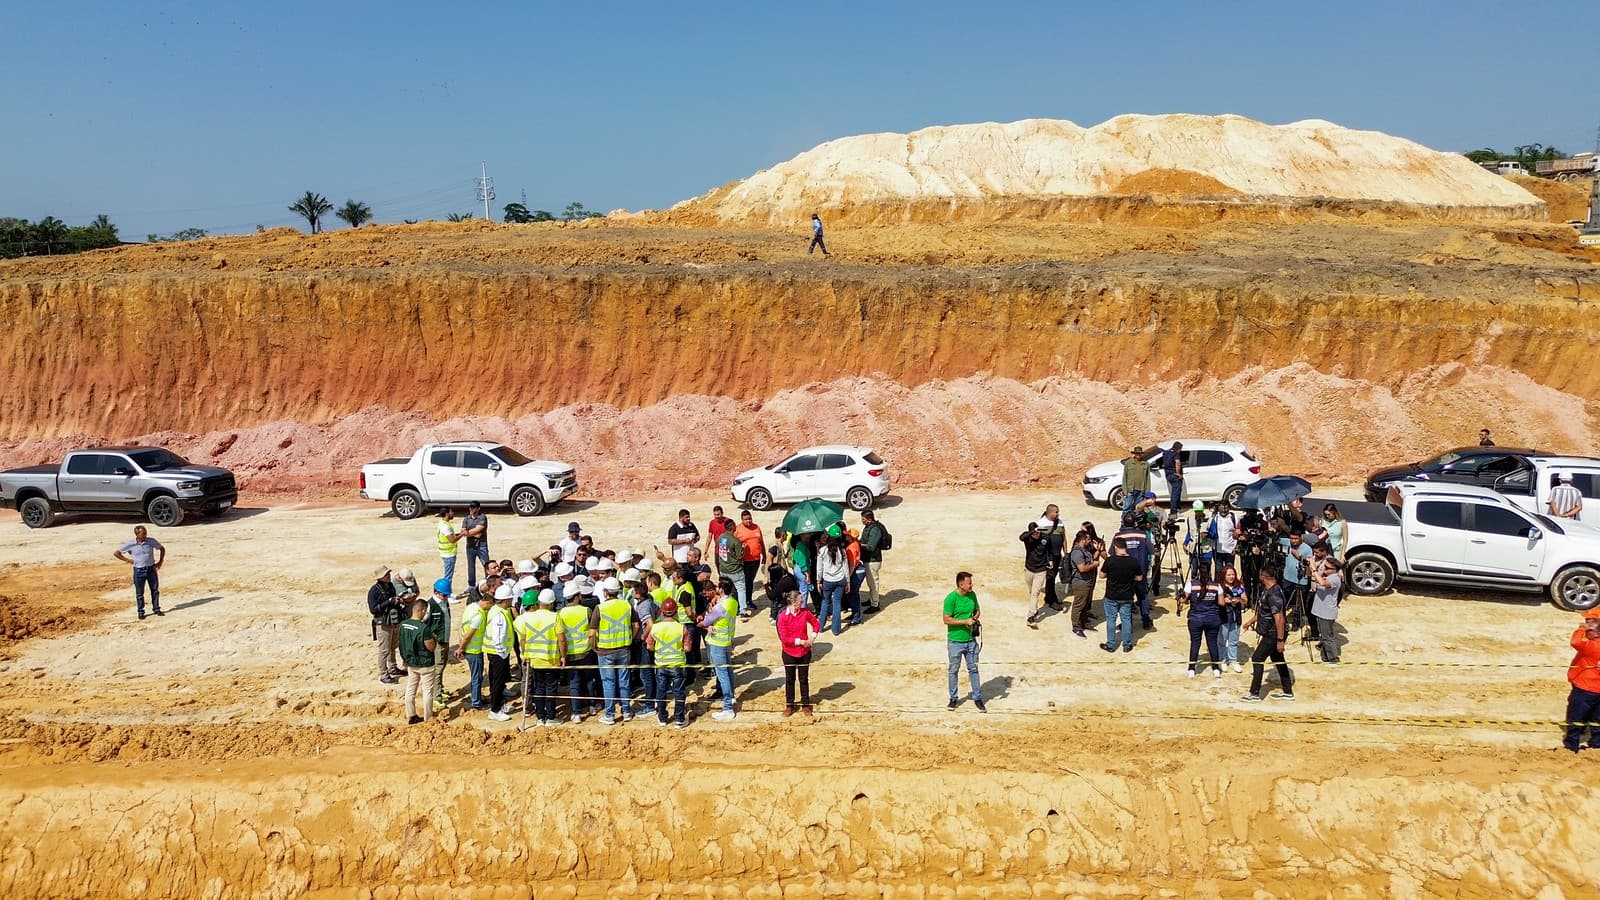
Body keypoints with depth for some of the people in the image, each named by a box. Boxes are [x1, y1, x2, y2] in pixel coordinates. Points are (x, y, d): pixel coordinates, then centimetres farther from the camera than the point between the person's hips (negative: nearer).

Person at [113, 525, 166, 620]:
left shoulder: (151, 541, -6)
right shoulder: (130, 544, -10)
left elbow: (162, 549, 10)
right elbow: (116, 553, 0)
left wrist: (160, 562, 4)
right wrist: (127, 560, -7)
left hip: (151, 569, 2)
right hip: (139, 571, -2)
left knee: (155, 590, 9)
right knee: (139, 593, 6)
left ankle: (156, 609, 23)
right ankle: (141, 612, 19)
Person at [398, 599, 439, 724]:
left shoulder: (403, 625, -4)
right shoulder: (423, 628, -26)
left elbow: (404, 644, 7)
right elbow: (431, 647, -19)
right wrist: (434, 638, -2)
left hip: (410, 663, 6)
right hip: (425, 664, -6)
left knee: (410, 690, 16)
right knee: (427, 691, 7)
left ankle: (411, 716, 25)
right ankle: (428, 719, 15)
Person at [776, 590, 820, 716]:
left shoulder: (805, 612, -8)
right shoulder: (783, 616, -18)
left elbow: (816, 624, 8)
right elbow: (784, 639, -19)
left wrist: (812, 638, -5)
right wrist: (800, 641, -19)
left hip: (804, 652, 2)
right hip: (789, 653, -2)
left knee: (804, 679, 14)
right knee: (789, 680, 14)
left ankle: (805, 704, 28)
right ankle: (789, 705, 28)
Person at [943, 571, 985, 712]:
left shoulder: (972, 595, 0)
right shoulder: (951, 598, -18)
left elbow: (977, 611, 14)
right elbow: (947, 619, -18)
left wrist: (975, 618, -8)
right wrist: (965, 622, -20)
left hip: (971, 640, 4)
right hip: (955, 641, -4)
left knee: (973, 669, 11)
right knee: (954, 670, 11)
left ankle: (977, 698, 21)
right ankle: (954, 698, 25)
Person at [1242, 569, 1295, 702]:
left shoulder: (1274, 594, -26)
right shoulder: (1266, 590, 5)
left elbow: (1279, 618, -28)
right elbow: (1262, 610, 22)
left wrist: (1280, 640, -27)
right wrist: (1251, 620, 31)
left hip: (1274, 634, -10)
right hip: (1270, 632, 10)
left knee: (1257, 659, -4)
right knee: (1277, 659, 17)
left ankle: (1254, 694, 2)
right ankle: (1287, 692, 28)